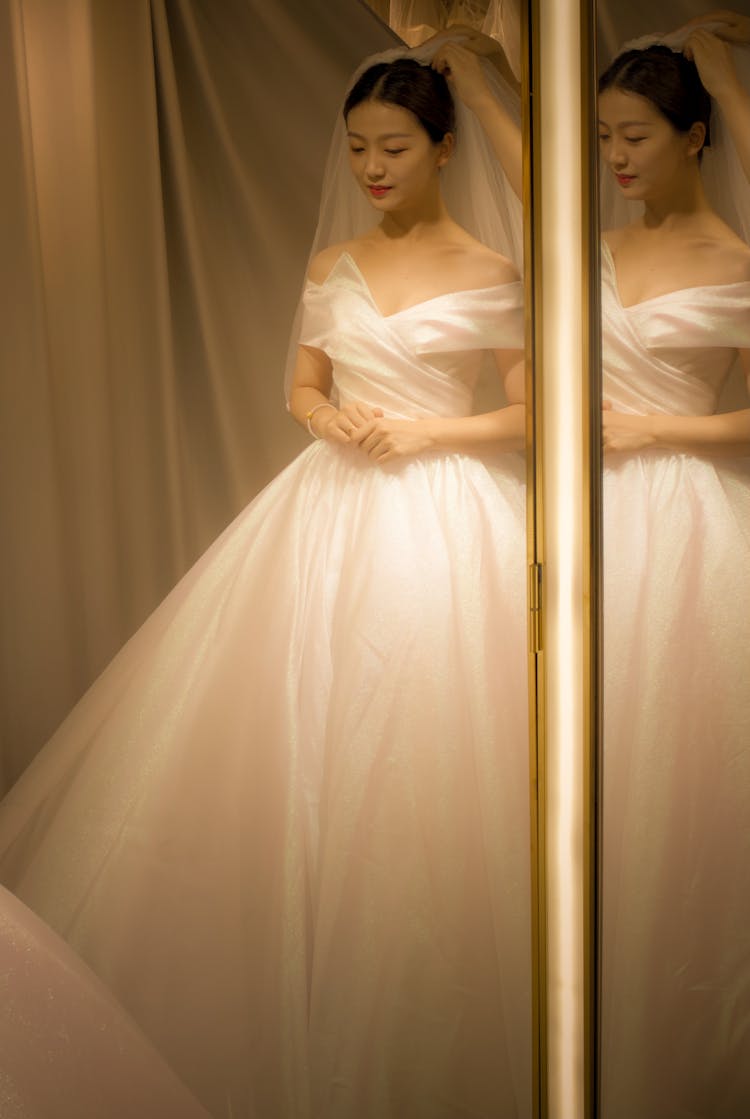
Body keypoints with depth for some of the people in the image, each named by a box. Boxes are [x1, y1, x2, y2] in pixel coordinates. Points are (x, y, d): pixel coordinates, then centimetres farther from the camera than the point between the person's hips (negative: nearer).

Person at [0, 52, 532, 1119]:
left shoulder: (492, 275, -1)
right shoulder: (331, 267, 10)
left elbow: (532, 414, 0)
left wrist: (427, 431, -13)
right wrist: (335, 419, -6)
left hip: (441, 516, -4)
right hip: (329, 509, 4)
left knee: (420, 746, -2)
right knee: (303, 744, 4)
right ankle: (306, 1009, 22)